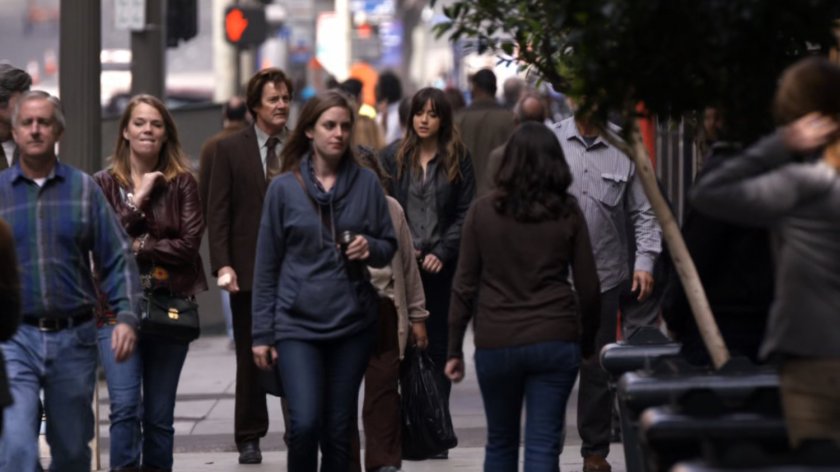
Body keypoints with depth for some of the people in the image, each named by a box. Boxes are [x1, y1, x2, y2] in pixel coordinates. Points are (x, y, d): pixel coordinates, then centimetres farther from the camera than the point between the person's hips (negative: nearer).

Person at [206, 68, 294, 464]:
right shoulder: (231, 149, 2)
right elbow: (218, 213, 0)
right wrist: (223, 265, -9)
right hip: (249, 269, 0)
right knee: (250, 359, 7)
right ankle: (249, 438, 15)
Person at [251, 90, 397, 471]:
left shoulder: (366, 183, 3)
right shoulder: (284, 188, 0)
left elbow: (389, 246, 12)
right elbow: (266, 266, 3)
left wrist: (370, 248, -12)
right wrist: (262, 333, 0)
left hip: (352, 324, 2)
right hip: (297, 324, -2)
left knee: (338, 430, 5)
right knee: (305, 423, -17)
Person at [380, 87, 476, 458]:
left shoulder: (458, 161, 5)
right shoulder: (394, 160, 8)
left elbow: (466, 213, 1)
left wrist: (442, 252, -9)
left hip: (442, 266, 0)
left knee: (438, 347, 1)